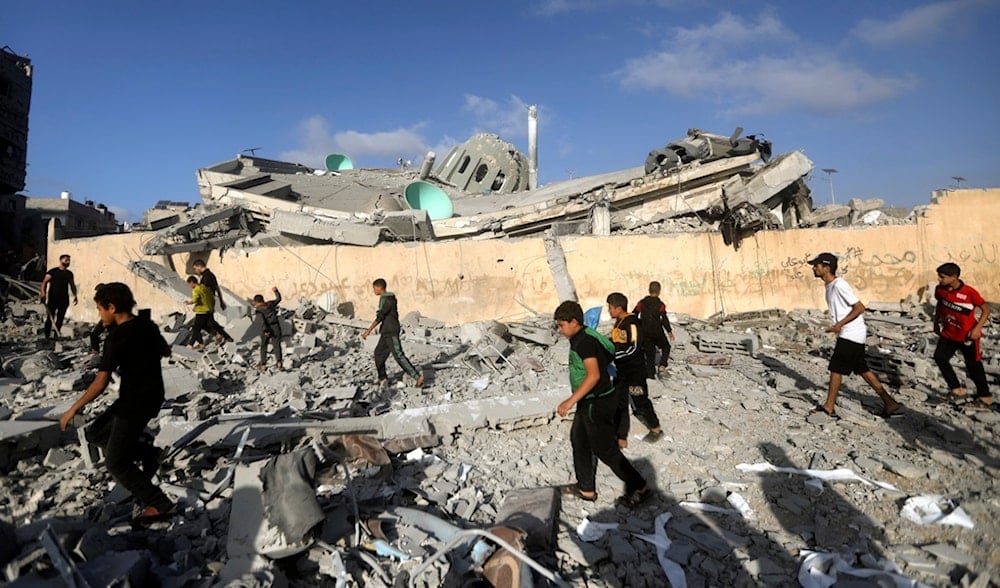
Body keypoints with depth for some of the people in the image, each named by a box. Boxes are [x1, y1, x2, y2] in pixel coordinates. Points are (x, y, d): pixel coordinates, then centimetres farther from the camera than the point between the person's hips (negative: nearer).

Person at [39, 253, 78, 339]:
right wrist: (43, 292, -22)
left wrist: (75, 295, 7)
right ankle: (47, 336, 4)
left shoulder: (69, 273, 12)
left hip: (64, 299, 4)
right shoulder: (53, 271, -3)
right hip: (52, 299, -4)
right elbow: (45, 282, -8)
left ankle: (56, 335, 17)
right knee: (50, 318, -2)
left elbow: (72, 285, 18)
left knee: (60, 319, 8)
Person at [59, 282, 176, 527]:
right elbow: (166, 352, 22)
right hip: (151, 396, 9)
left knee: (115, 463, 2)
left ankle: (159, 505, 0)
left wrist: (74, 409, -10)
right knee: (95, 433, 20)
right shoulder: (147, 325, 3)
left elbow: (101, 382, -21)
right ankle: (146, 452, 13)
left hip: (136, 402, -9)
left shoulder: (117, 336, -20)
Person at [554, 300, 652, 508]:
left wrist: (571, 401, -35)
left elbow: (594, 375, -34)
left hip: (597, 404, -11)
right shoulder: (582, 338, 7)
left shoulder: (585, 341, -24)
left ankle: (640, 488, 13)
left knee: (606, 450, 0)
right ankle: (586, 489, 31)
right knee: (579, 441, 19)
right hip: (589, 402, 11)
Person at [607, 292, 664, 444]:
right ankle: (621, 439, 18)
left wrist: (612, 354, -26)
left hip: (635, 371, -9)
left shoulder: (632, 323, -20)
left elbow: (633, 348, -26)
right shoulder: (619, 322, 8)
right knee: (619, 404, 9)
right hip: (621, 370, 9)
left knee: (640, 403, 7)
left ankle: (656, 430, 30)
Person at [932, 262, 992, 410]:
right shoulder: (940, 289, -6)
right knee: (940, 357, -12)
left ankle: (985, 398, 21)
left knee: (973, 366, 4)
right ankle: (957, 390, 0)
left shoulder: (969, 292, -21)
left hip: (967, 337, -5)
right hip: (948, 334, 5)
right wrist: (936, 322, 17)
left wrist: (977, 328, -23)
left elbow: (986, 310, -13)